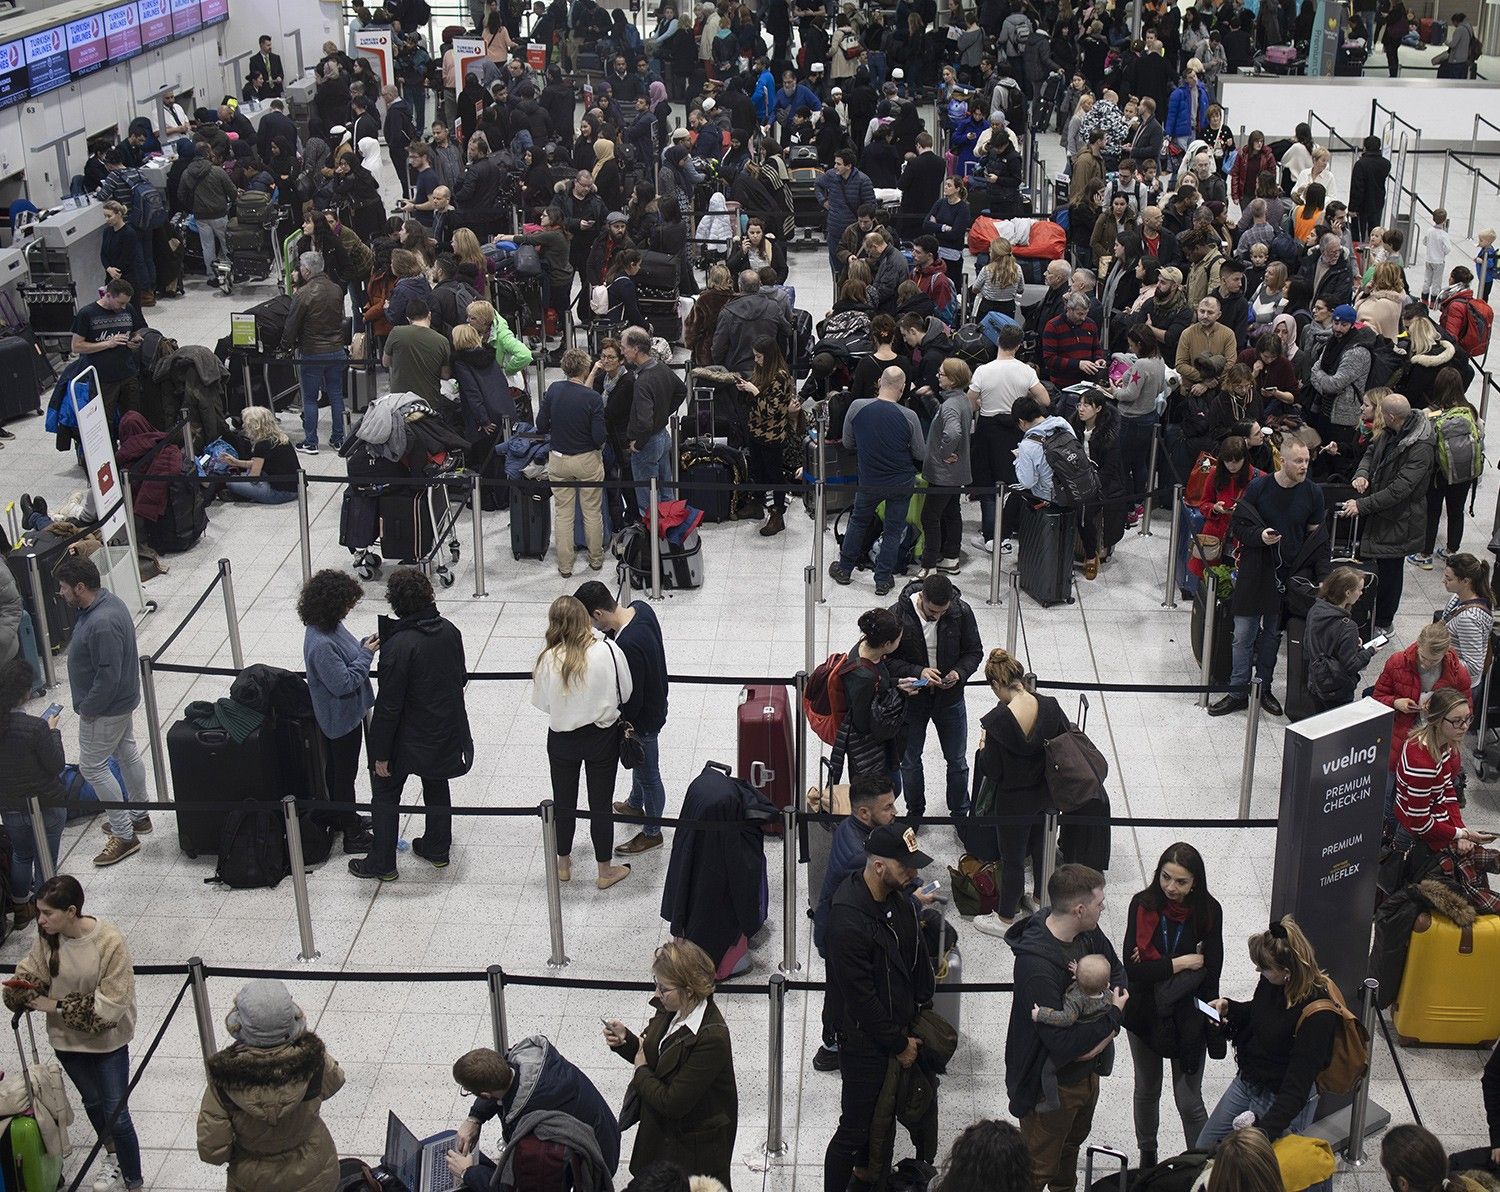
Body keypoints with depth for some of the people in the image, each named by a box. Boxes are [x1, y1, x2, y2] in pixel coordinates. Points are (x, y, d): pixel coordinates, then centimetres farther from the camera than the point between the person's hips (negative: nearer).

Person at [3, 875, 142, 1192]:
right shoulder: (47, 937, -15)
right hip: (67, 1038, 5)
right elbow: (32, 971, -1)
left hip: (107, 1039, -5)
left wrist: (56, 1006, -25)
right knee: (92, 1102, 26)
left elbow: (110, 1004, -26)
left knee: (117, 1115, 2)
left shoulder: (110, 942, -29)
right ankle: (113, 1155, 52)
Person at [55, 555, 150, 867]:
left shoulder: (101, 624, -33)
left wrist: (88, 708, -17)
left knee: (92, 766, 1)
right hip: (124, 699, 10)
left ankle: (124, 835, 9)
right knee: (127, 753, 21)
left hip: (106, 710, -10)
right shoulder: (107, 600, 0)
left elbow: (108, 676, -30)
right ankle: (139, 816, 38)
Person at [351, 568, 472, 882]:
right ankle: (437, 849, 39)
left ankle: (382, 863, 22)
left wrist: (380, 753, -14)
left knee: (385, 794, 13)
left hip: (410, 737, -6)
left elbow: (389, 705, -23)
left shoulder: (398, 646, -28)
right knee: (437, 787, 25)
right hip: (448, 731, 6)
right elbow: (462, 677, 6)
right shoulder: (449, 630, -8)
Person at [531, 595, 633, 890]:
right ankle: (605, 872, 30)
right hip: (602, 737, 0)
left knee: (564, 803, 20)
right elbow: (626, 693, -8)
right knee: (600, 805, 15)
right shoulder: (609, 651, -21)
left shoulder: (548, 659, -20)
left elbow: (541, 702, -7)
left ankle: (563, 865, 40)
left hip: (562, 740, 0)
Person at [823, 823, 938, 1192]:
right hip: (866, 1043, -8)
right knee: (855, 1130, 4)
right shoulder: (848, 921, -29)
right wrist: (898, 1044, -13)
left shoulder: (900, 897, -3)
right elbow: (861, 998, -23)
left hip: (902, 1029, 8)